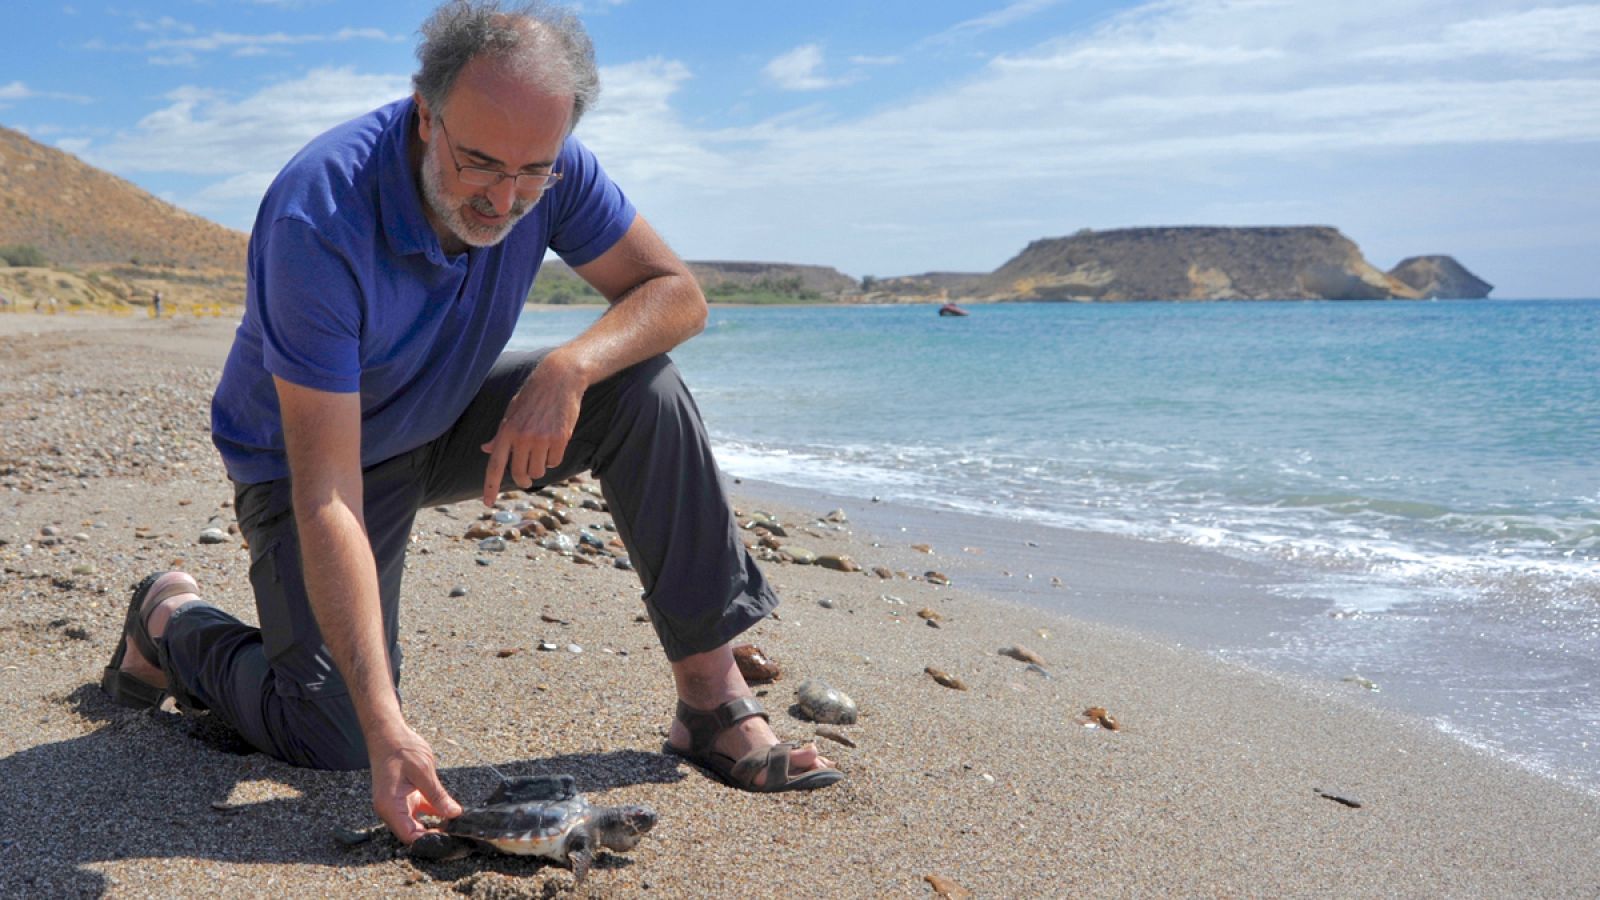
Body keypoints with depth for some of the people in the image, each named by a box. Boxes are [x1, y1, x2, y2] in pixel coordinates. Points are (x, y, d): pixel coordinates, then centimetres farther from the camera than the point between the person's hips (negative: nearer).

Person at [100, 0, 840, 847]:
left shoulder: (547, 171, -20)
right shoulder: (320, 220, -36)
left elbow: (676, 293, -12)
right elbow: (325, 496, -38)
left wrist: (569, 367, -34)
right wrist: (386, 727, -43)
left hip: (450, 423, 5)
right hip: (302, 454, -5)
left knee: (643, 388, -19)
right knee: (335, 735, -17)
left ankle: (713, 699, -12)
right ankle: (173, 622, 15)